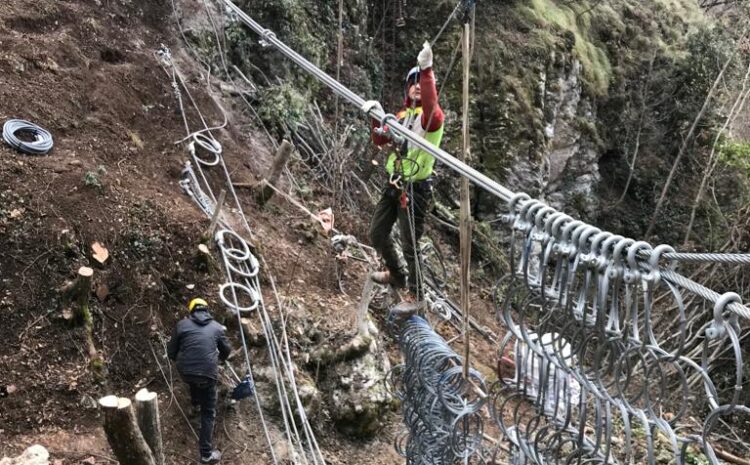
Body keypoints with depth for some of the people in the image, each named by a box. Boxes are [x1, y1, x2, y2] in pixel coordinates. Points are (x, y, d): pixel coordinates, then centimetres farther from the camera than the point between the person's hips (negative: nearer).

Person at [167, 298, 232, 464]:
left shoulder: (182, 324, 8)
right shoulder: (217, 327, 11)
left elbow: (171, 352, 12)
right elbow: (226, 350, 25)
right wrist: (220, 359, 48)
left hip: (185, 372, 2)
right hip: (208, 374, -1)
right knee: (208, 413, 9)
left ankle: (195, 402, 63)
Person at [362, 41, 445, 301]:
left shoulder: (432, 116, -10)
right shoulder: (402, 115, 15)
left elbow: (431, 109, -35)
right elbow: (380, 140, 12)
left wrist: (427, 69, -44)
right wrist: (377, 117, -5)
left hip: (415, 189, -8)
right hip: (394, 185, 8)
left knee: (410, 245, -3)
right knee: (377, 235, 19)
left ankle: (415, 295, 15)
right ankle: (397, 274, 42)